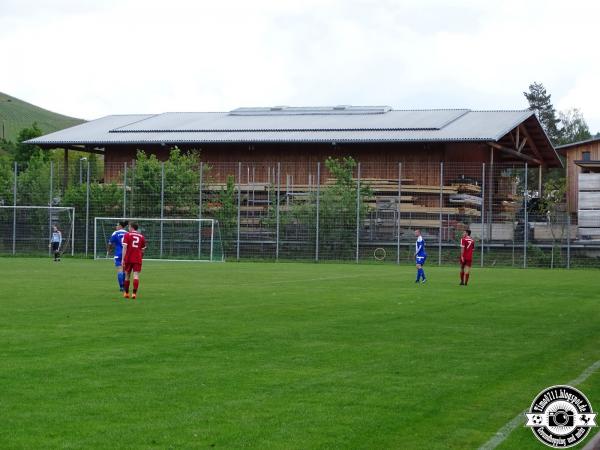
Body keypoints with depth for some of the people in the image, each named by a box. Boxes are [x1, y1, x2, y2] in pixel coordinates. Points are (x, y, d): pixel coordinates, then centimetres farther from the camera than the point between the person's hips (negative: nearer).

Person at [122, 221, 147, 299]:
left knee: (127, 276, 11)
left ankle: (126, 293, 20)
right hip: (138, 259, 1)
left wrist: (123, 260, -9)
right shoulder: (141, 237, 9)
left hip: (128, 259, -1)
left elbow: (124, 248, -8)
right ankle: (134, 293, -16)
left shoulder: (127, 235, 0)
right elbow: (142, 250, 13)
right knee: (136, 275, -5)